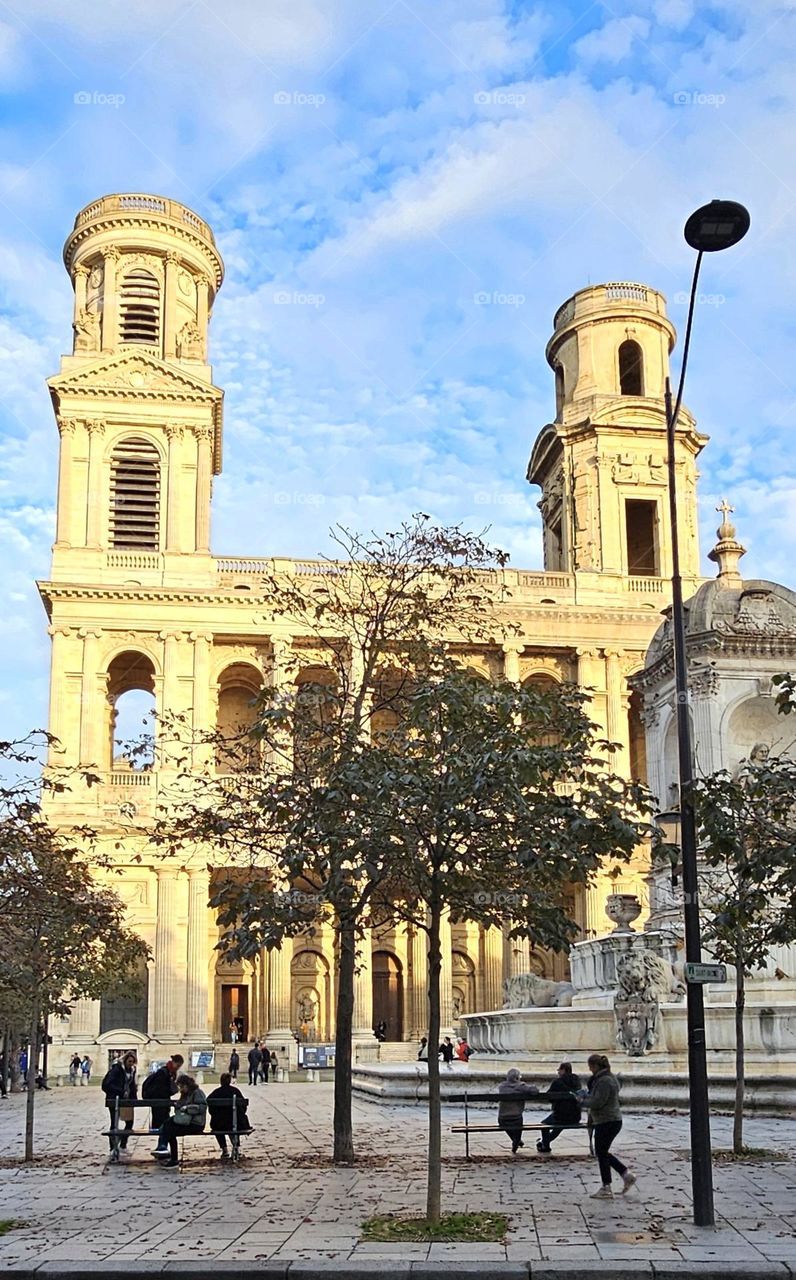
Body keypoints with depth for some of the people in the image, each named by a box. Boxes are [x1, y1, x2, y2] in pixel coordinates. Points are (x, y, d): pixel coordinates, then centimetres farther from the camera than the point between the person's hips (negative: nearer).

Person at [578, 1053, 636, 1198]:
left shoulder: (604, 1081, -20)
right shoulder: (606, 1078, 13)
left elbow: (597, 1102, -23)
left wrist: (583, 1100, -8)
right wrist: (586, 1095, 10)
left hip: (607, 1122, -10)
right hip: (610, 1121, 10)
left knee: (601, 1153, 0)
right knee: (602, 1152, 17)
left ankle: (606, 1189, 8)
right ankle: (626, 1174, 18)